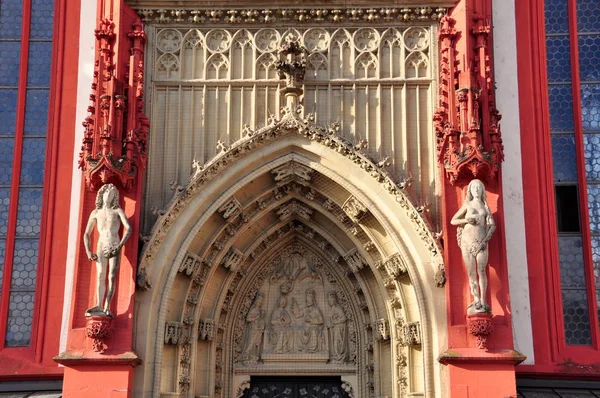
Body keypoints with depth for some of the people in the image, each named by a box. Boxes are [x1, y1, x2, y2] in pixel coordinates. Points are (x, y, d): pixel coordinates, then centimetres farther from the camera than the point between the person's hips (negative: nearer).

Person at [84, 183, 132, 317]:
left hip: (114, 248, -2)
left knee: (112, 277, -12)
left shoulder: (117, 211, 5)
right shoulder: (95, 213, 12)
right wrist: (88, 251, 2)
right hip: (101, 248, 2)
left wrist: (120, 246, -15)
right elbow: (86, 234, 15)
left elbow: (129, 228, -7)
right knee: (100, 277, -9)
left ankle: (107, 308, -19)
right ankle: (99, 306, -17)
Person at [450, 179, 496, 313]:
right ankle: (477, 301, 1)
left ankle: (483, 302, -8)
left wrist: (486, 239, -10)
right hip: (467, 241, 1)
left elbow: (492, 225, 4)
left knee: (481, 271, -8)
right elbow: (453, 221, 13)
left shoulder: (485, 206, 13)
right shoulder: (467, 205, 14)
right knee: (471, 273, -1)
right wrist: (466, 220, -4)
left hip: (481, 242, -1)